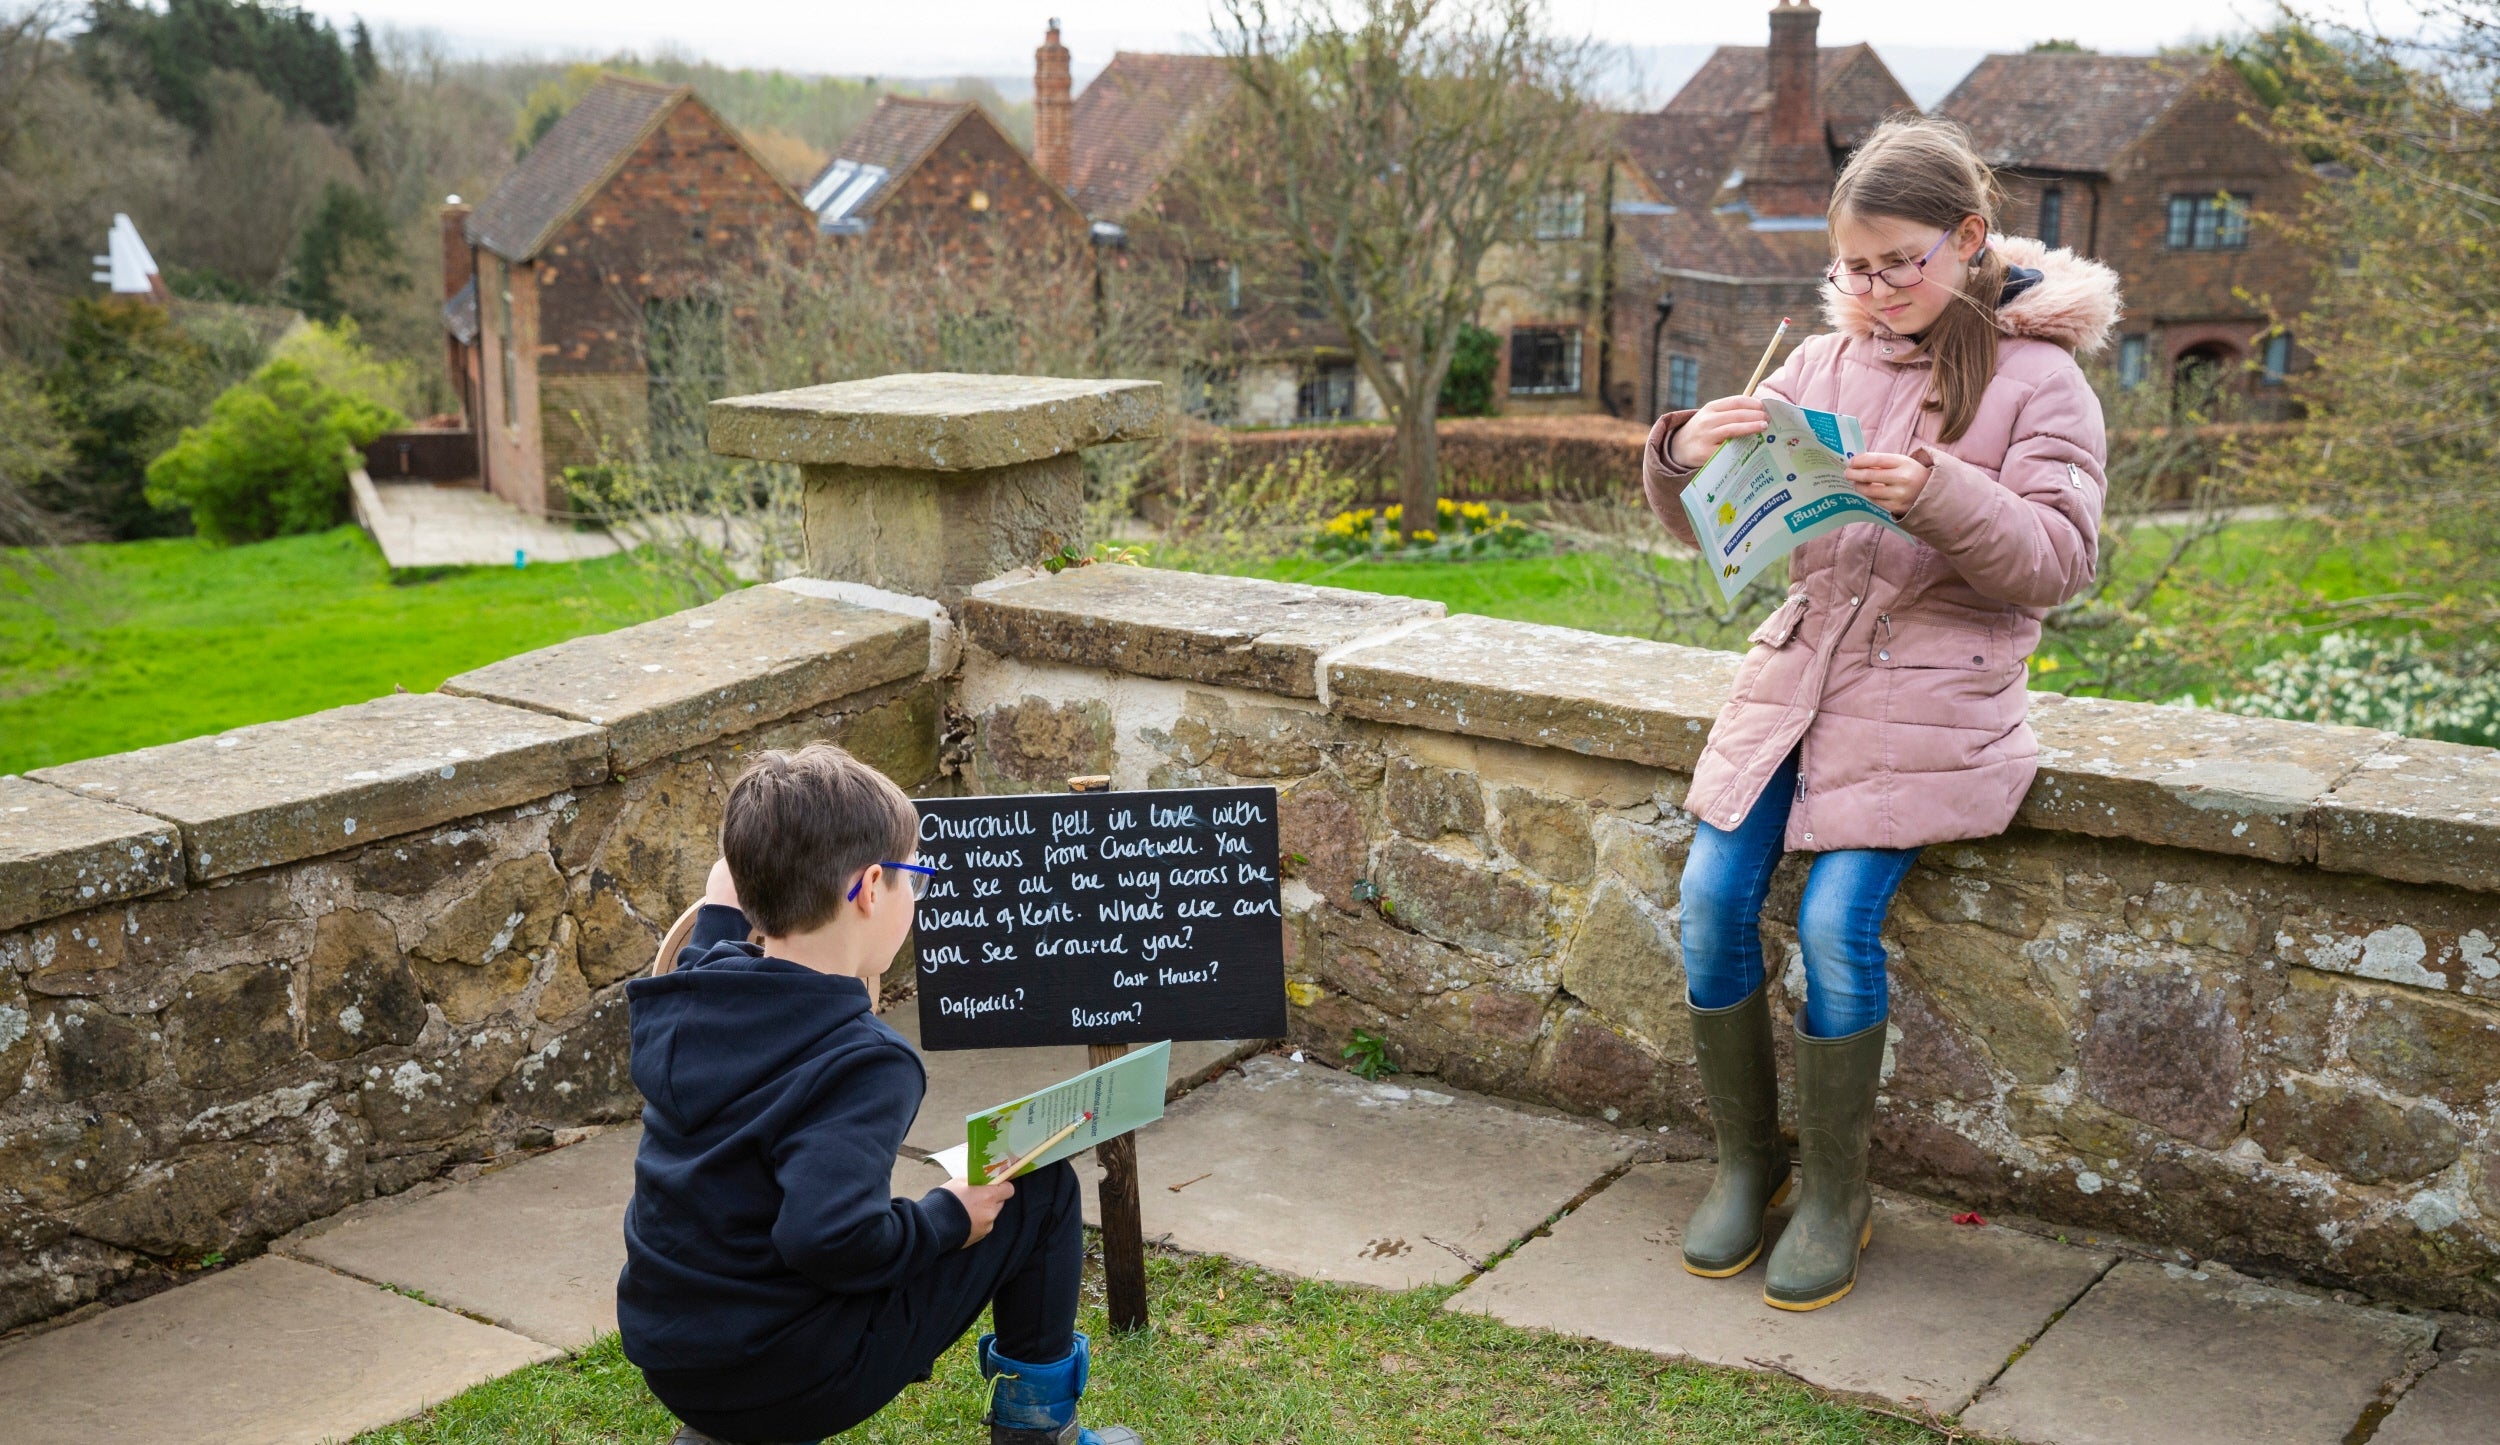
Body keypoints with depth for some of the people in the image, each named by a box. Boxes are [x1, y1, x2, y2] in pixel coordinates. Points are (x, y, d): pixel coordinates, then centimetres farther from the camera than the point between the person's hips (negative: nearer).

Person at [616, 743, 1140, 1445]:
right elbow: (827, 1237, -36)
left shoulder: (680, 1003, -1)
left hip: (666, 1361, 7)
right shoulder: (863, 1062, -24)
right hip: (795, 1382, -7)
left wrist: (719, 916, 28)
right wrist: (948, 1219, -20)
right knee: (1043, 1189, 4)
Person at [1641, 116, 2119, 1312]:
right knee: (1711, 900, -10)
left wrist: (1938, 494, -28)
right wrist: (1685, 459, -16)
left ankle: (1836, 1197, 1)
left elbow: (2058, 560, -11)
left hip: (1930, 693, -4)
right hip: (1797, 664, 4)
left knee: (1836, 919, -19)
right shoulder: (1822, 363, 10)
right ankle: (1745, 1157, 11)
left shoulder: (2036, 377, -1)